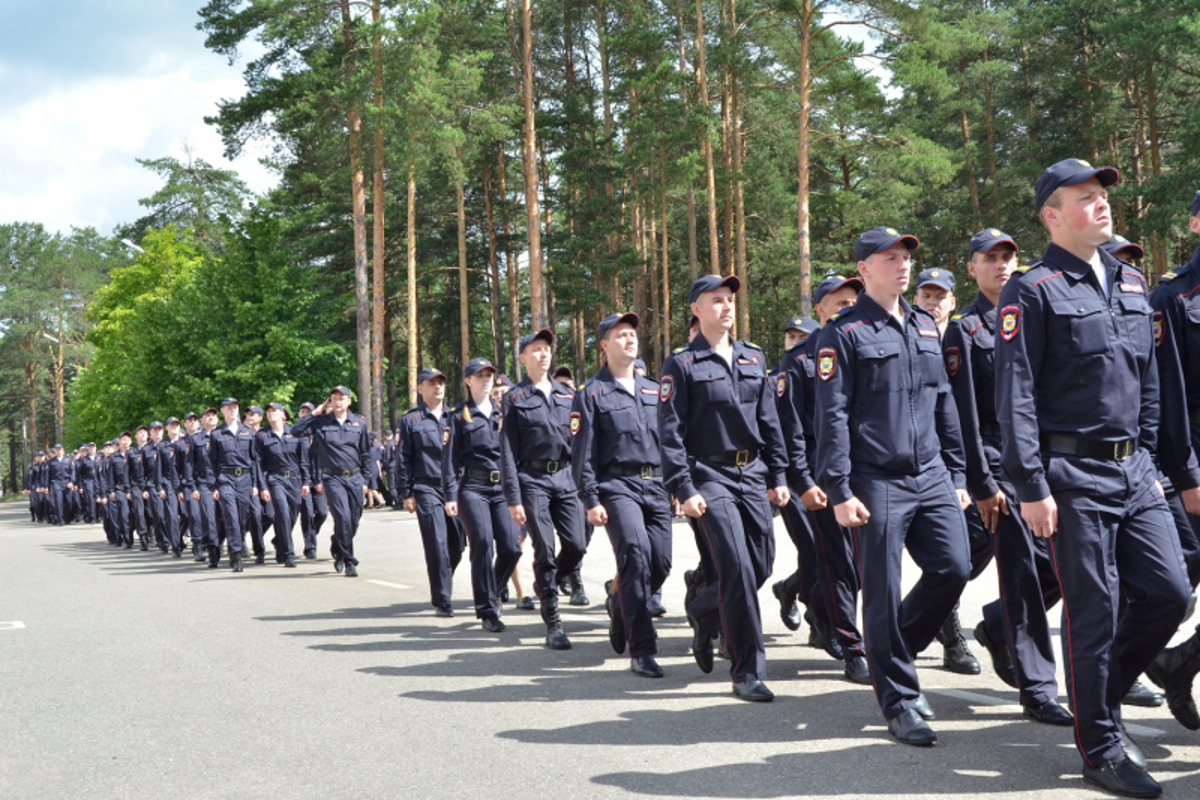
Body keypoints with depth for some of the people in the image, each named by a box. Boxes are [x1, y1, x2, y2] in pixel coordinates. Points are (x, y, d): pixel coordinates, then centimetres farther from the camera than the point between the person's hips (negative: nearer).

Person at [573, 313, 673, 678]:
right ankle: (642, 650, -16)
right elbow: (583, 453, -1)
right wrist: (590, 501, -9)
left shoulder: (654, 390, 18)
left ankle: (620, 604, 31)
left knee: (661, 562, -2)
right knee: (636, 551, -22)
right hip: (617, 486, -5)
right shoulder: (591, 394, 3)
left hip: (656, 487, 5)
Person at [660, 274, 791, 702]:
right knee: (737, 568, -12)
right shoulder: (681, 365, -3)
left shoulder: (753, 358, 13)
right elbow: (670, 433, -7)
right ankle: (748, 672, -4)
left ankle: (703, 613, 35)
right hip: (711, 477, -6)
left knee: (762, 563, 6)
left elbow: (769, 420, 16)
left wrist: (778, 475, 11)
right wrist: (684, 489, -13)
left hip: (753, 474, 6)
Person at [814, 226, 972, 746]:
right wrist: (839, 491, -15)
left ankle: (892, 650, 24)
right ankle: (899, 702, 11)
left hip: (932, 478, 6)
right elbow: (831, 416, -10)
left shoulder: (926, 326, 15)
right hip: (878, 484, -6)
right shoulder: (844, 333, -5)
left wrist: (956, 475, 16)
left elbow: (944, 405, 19)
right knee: (884, 594, -2)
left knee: (953, 568, -1)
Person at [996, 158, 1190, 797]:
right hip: (1075, 475, -7)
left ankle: (1101, 694, 27)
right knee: (1094, 613, -1)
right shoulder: (1033, 292, -8)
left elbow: (1148, 382, 20)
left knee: (1170, 593, 5)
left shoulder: (1131, 285, 14)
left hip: (1132, 472, 7)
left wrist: (1145, 458, 15)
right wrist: (1031, 486, -16)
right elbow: (1015, 396, -12)